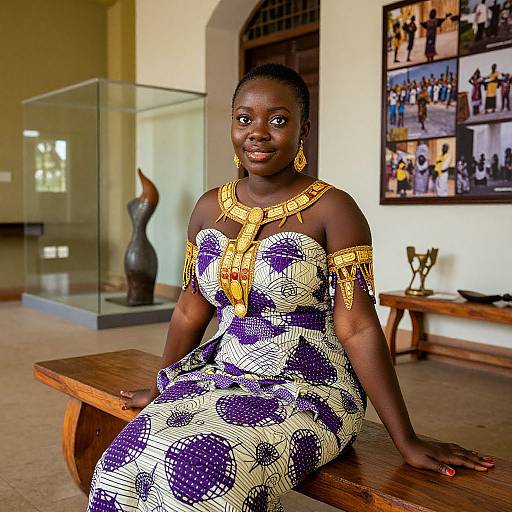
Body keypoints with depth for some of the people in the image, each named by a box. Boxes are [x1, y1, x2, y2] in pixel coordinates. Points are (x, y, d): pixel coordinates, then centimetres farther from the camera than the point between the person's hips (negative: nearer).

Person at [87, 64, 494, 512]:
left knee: (201, 470, -28)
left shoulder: (332, 210, -10)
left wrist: (407, 441, -12)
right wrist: (160, 389, 23)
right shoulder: (209, 209, 6)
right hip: (222, 375, 5)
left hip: (307, 390, -5)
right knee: (122, 468, -16)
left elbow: (357, 327, -12)